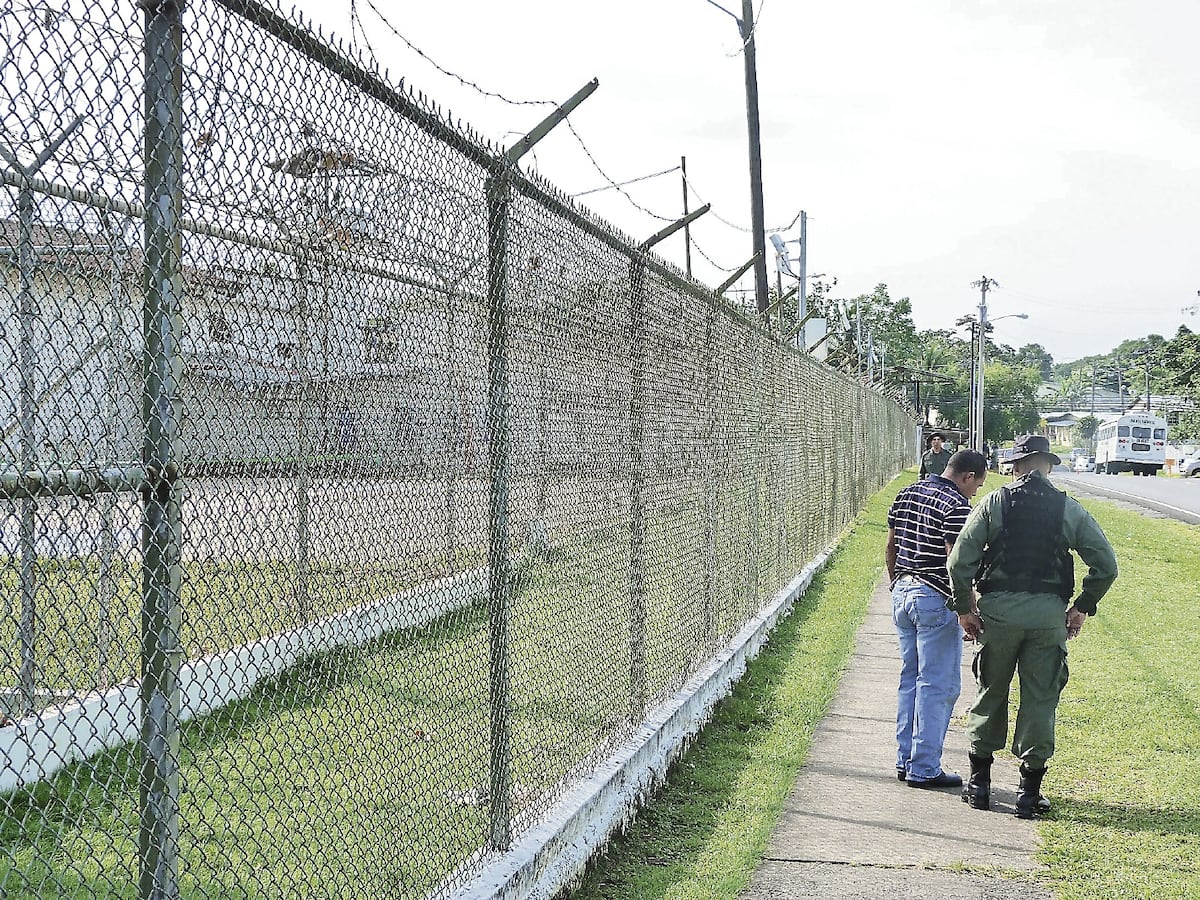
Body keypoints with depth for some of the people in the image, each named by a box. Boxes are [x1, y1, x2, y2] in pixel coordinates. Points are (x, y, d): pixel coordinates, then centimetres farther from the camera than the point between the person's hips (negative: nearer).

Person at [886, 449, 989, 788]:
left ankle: (905, 761, 20)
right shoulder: (956, 506, -15)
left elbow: (891, 548, 17)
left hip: (902, 593, 9)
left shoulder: (905, 495, 11)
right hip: (936, 600, -8)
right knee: (938, 685, -1)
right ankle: (924, 769, 2)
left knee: (910, 679, 16)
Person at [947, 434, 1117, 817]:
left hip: (999, 609, 0)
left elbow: (960, 560, -7)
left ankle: (978, 783, 20)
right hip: (1049, 615, 0)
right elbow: (1106, 565, 2)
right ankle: (1029, 792, 11)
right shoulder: (1069, 509, 3)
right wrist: (1083, 607, 12)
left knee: (990, 693, 13)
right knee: (1040, 700, 8)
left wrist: (964, 608, 3)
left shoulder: (994, 503, 0)